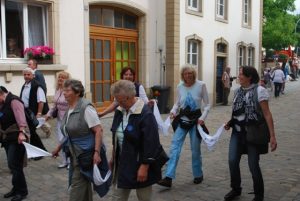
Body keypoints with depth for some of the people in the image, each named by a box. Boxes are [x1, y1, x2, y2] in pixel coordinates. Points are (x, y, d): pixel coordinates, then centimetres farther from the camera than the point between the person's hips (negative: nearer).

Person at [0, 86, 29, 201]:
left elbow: (20, 117, -29)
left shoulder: (13, 101, -15)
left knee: (14, 165, -7)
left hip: (17, 138, -9)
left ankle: (22, 191, 5)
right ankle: (16, 188, 24)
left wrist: (22, 132, -41)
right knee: (12, 165, 13)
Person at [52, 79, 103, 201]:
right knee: (83, 184, 16)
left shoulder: (86, 108, -17)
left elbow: (98, 131, -20)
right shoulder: (70, 108, 8)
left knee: (77, 185, -3)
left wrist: (97, 152, -26)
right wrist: (59, 148, 19)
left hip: (86, 153, -8)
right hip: (75, 153, 8)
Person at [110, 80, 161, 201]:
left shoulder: (145, 114, -20)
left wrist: (144, 167, -20)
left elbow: (151, 143, -22)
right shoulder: (119, 111, 4)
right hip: (122, 163, 7)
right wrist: (114, 157, 18)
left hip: (140, 164, -7)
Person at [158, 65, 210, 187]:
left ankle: (198, 175, 31)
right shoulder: (180, 87, 0)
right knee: (174, 147, -7)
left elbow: (207, 104, -4)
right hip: (182, 119, 3)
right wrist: (173, 111, -8)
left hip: (195, 119, -2)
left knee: (195, 149, 9)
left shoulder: (201, 85, -8)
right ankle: (168, 178, -7)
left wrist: (203, 117, -16)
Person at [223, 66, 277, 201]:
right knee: (232, 161, 1)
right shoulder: (238, 91, 6)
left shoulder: (259, 91, -12)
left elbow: (267, 114, -14)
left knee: (253, 165, 2)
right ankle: (236, 189, 24)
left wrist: (272, 136, -16)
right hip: (237, 131, 5)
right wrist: (230, 123, 4)